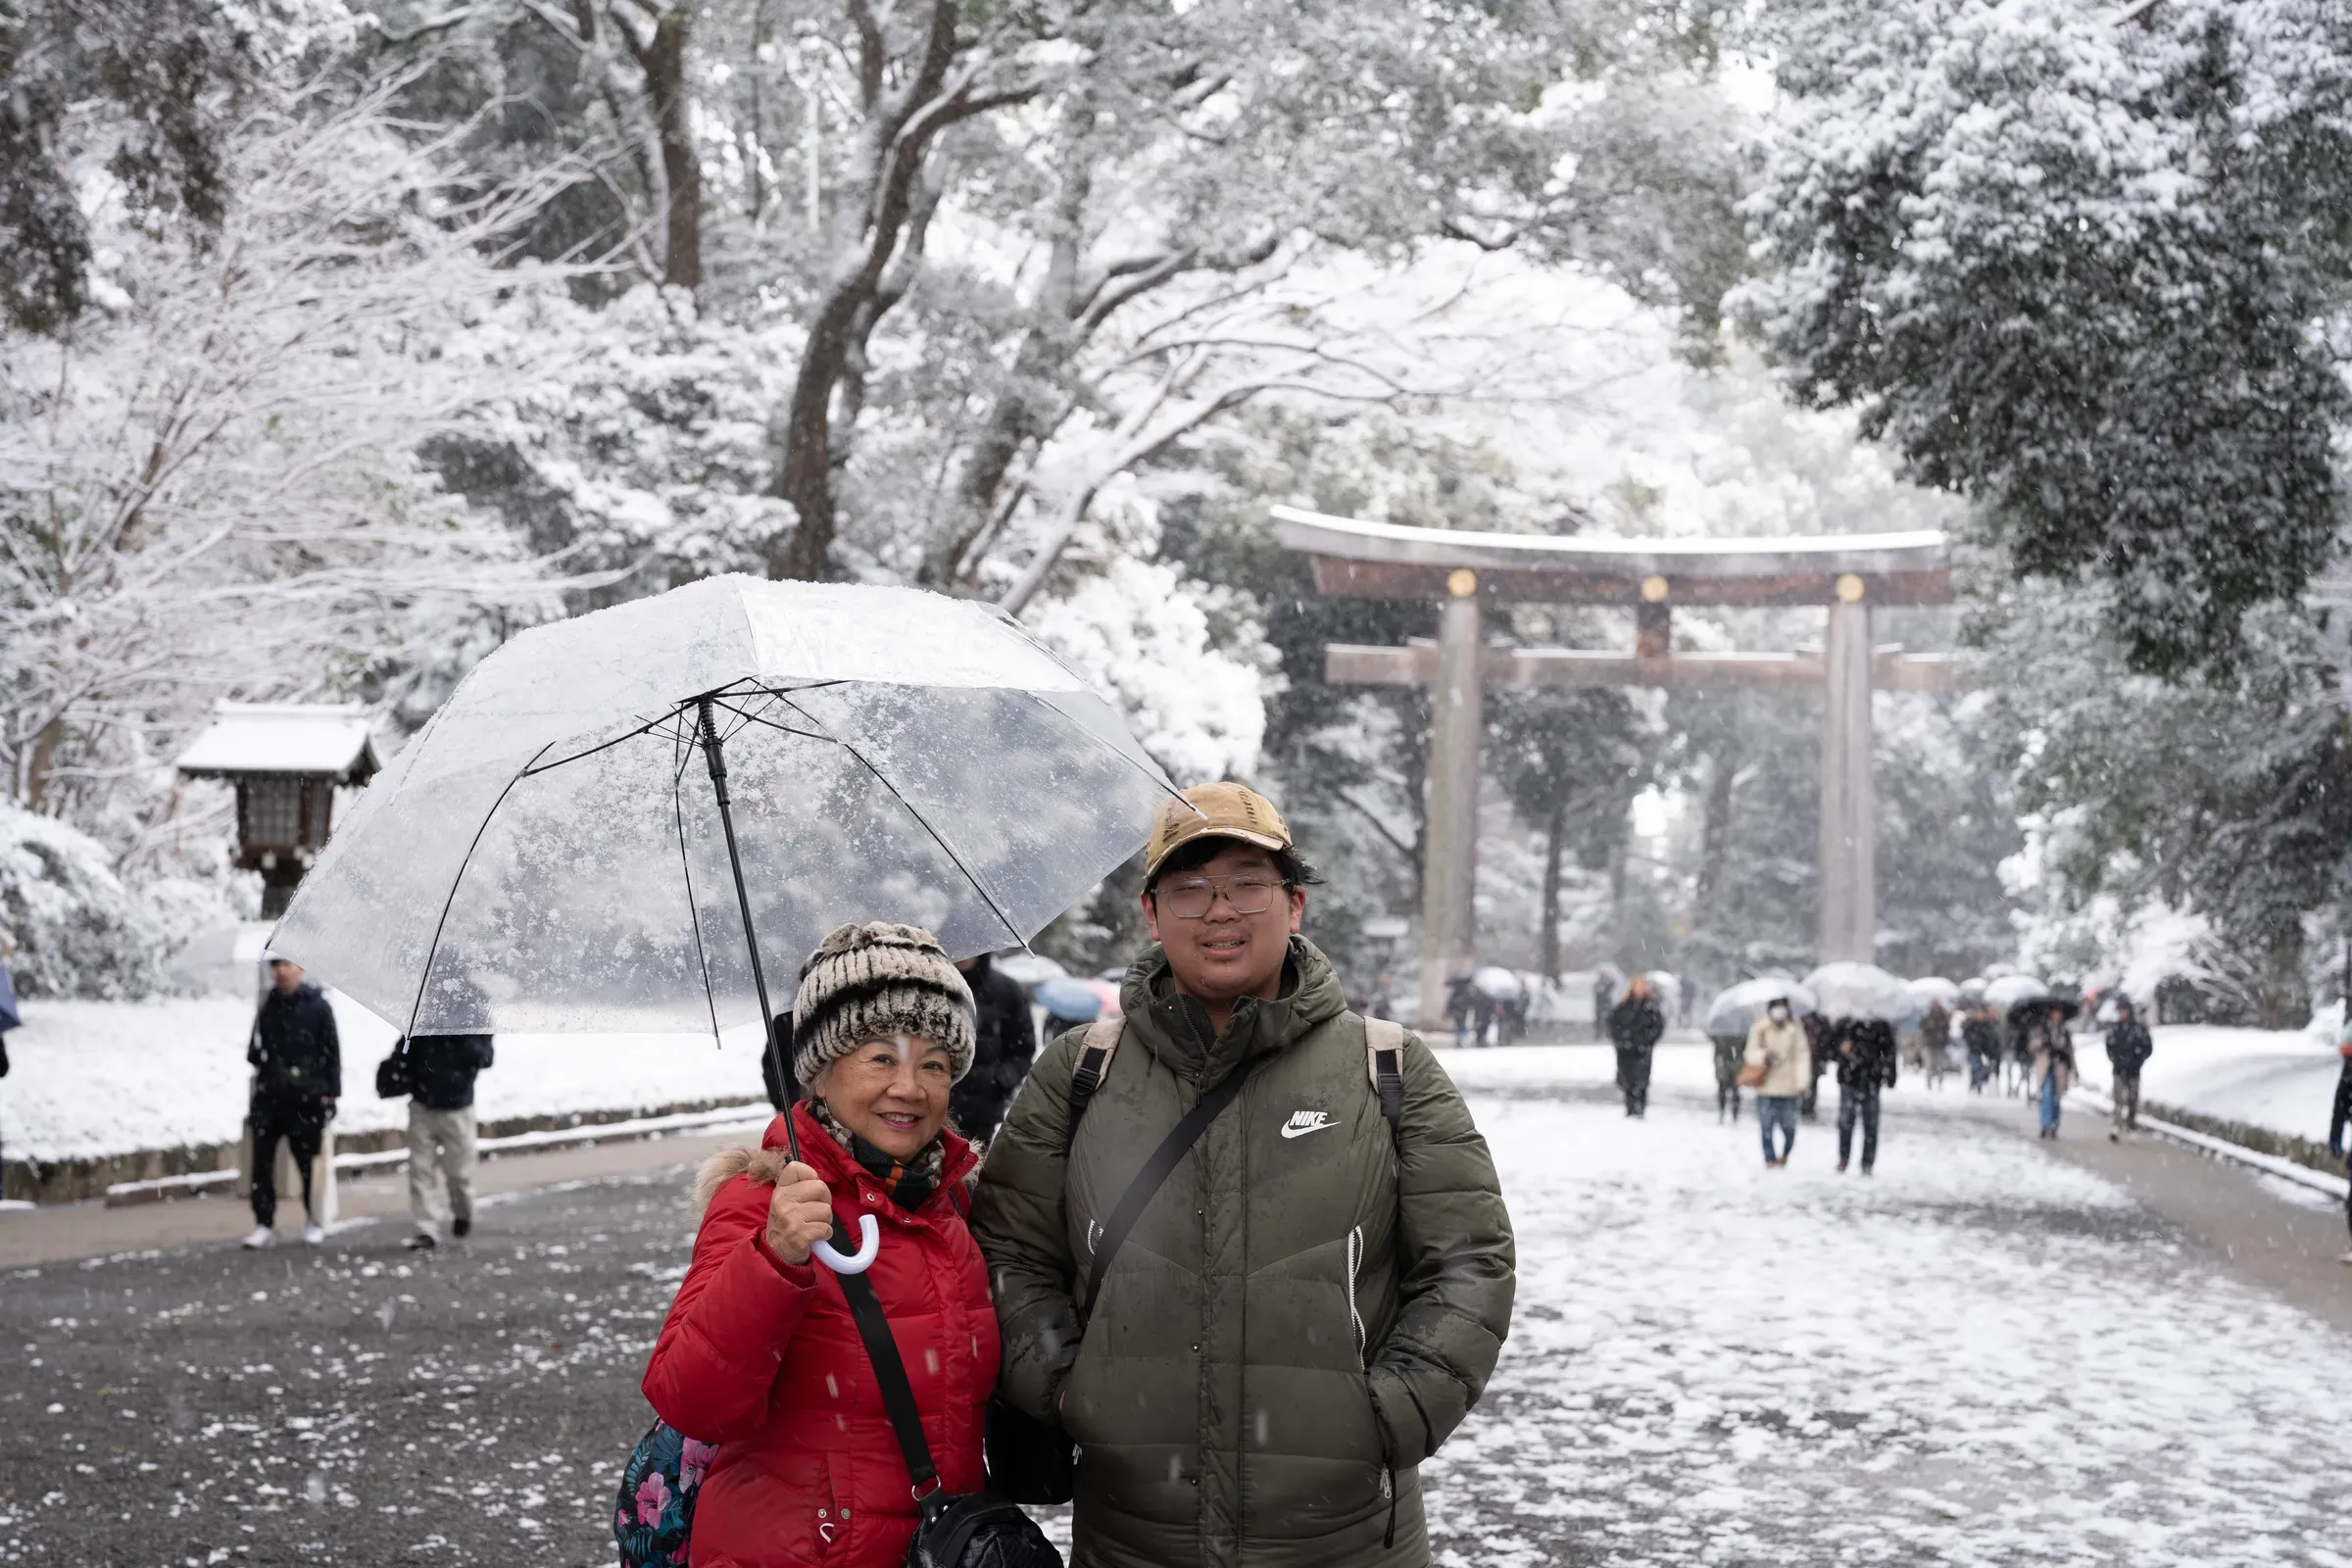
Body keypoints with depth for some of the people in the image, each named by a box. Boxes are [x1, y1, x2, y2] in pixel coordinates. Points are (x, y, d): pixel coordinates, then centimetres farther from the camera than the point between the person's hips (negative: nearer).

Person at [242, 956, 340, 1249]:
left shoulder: (317, 1006, -4)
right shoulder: (268, 1007, 9)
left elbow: (331, 1051, -3)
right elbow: (256, 1049, 18)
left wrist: (331, 1092, -7)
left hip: (306, 1098, -4)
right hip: (270, 1096, 4)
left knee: (309, 1160, 5)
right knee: (262, 1160, -3)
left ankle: (314, 1222, 22)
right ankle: (264, 1225, 3)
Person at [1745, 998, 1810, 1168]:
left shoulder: (1795, 1028, 1)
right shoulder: (1759, 1029, 1)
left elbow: (1802, 1056, 1)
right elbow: (1750, 1054, 1)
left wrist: (1802, 1082, -6)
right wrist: (1764, 1055, -21)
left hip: (1788, 1086, 0)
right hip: (1766, 1086, 0)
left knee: (1789, 1126, 1)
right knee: (1766, 1127, -4)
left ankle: (1785, 1154, 29)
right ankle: (1770, 1160, 7)